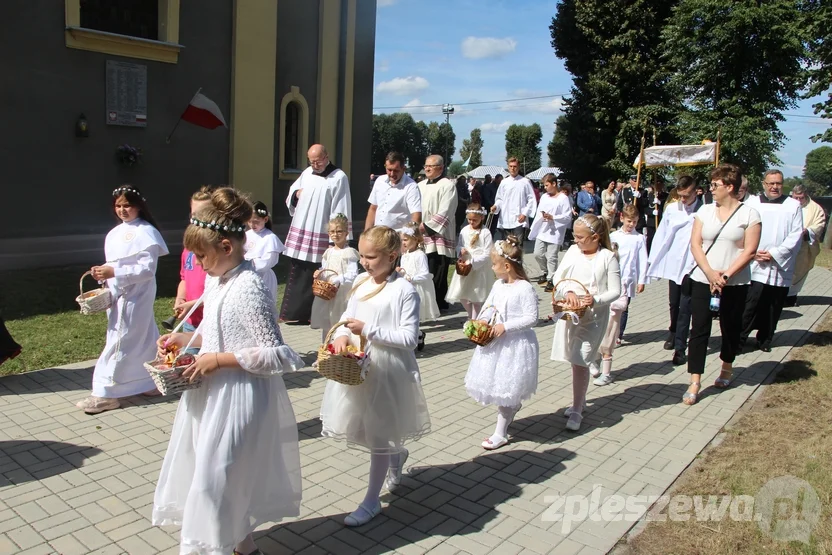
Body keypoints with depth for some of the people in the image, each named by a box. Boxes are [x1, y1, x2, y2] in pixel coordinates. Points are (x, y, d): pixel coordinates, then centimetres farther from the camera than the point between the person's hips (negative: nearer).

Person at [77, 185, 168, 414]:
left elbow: (147, 269, -19)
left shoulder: (146, 232, -13)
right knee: (143, 338, 16)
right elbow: (114, 265, 19)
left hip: (136, 296, -8)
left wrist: (114, 273, -23)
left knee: (120, 341, -3)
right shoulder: (114, 234, 12)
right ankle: (151, 382, 28)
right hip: (118, 295, 8)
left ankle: (106, 393, 5)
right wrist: (103, 272, -3)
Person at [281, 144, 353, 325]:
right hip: (299, 232, 6)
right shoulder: (307, 173, 12)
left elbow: (341, 210, -9)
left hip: (321, 236, -6)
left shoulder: (339, 177, -5)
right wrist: (296, 194, -1)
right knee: (296, 273, 10)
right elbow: (291, 194, 23)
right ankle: (294, 313, 20)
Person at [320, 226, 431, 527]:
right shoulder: (360, 282, 3)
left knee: (378, 435, 5)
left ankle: (371, 501, 21)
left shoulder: (405, 290, -17)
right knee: (367, 429, 21)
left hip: (388, 371, -7)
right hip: (357, 367, 7)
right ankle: (397, 455, 52)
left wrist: (368, 330, -22)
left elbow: (409, 338, -18)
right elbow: (348, 315, 11)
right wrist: (342, 335, -11)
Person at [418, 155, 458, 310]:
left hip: (439, 236, -7)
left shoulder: (447, 185, -5)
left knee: (436, 273, -5)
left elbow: (445, 213, -14)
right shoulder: (421, 186, 18)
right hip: (422, 236, 7)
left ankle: (437, 303, 5)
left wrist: (427, 226, -16)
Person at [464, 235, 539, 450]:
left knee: (505, 388, 2)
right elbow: (487, 306, 15)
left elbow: (531, 318, -20)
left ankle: (500, 433, 15)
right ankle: (513, 406, 45)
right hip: (495, 342, 7)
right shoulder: (498, 285, 3)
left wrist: (505, 326, -25)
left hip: (515, 345, -7)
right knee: (497, 385, 17)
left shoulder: (525, 288, -19)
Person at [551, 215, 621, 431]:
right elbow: (558, 277, 3)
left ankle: (576, 411, 4)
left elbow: (615, 291, -7)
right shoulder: (573, 251, 4)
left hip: (594, 317, -4)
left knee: (580, 361, -7)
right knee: (574, 359, 13)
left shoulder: (608, 257, -7)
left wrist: (595, 299, -24)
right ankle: (580, 400, 34)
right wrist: (568, 292, -17)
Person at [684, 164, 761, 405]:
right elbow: (695, 244, -1)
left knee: (730, 328, 14)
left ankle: (727, 368, 38)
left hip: (734, 284, -2)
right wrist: (710, 273, -13)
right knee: (699, 330, -3)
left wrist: (725, 275, -17)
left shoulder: (749, 214, -4)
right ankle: (694, 383, 0)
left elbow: (749, 251, -8)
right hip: (702, 280, 2)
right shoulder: (705, 210, 4)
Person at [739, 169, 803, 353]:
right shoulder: (752, 202, 5)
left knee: (773, 308, 7)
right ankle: (738, 339, 0)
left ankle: (765, 339, 21)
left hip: (781, 267, 1)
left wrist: (774, 254, -11)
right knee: (749, 305, -7)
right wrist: (753, 253, -11)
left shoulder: (793, 206, 6)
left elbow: (796, 235, -1)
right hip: (754, 266, -1)